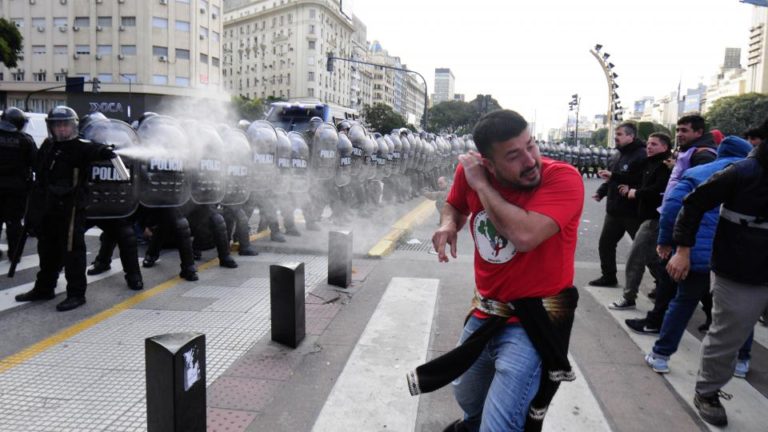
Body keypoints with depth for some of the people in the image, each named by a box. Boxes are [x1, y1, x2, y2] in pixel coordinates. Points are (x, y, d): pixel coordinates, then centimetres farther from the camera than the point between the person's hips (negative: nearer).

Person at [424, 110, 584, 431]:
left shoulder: (563, 178, -23)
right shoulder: (471, 172, -8)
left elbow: (524, 235, -39)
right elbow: (455, 205, 14)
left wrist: (480, 184, -26)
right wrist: (448, 223, -9)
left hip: (532, 321, -6)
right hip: (485, 311, 6)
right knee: (466, 399, 28)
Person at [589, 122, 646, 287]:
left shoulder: (641, 155, -17)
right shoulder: (617, 156, 14)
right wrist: (601, 192, 7)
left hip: (634, 212, -9)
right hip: (614, 211, 9)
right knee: (605, 243, 14)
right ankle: (608, 276, 29)